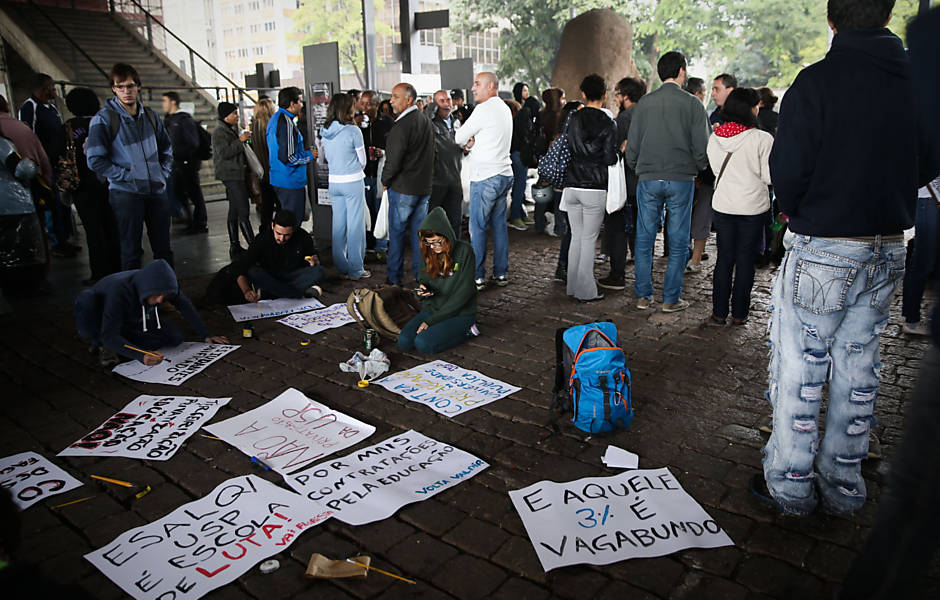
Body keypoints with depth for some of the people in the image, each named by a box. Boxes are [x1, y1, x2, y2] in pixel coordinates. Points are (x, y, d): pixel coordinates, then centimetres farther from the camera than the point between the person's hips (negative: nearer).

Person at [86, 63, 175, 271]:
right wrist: (125, 176, -13)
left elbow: (166, 150, 22)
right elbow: (95, 160, -8)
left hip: (157, 190, 5)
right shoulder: (104, 119, -5)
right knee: (131, 250, 1)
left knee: (163, 248, 12)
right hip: (126, 192, -5)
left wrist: (163, 174, 8)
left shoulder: (150, 116, 10)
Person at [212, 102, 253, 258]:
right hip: (231, 175, -10)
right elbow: (224, 153, -20)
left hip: (237, 174, 10)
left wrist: (244, 163, 13)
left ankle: (234, 247, 14)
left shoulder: (232, 129, 20)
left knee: (234, 212, 10)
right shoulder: (219, 132, -10)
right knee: (243, 211, -14)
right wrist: (240, 140, -19)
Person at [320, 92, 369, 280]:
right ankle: (355, 270, 5)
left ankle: (341, 267, 20)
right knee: (355, 225, 0)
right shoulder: (353, 131, -12)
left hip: (334, 182, 6)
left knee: (338, 224, 12)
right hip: (353, 182, -6)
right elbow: (362, 161, -4)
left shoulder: (325, 132, 5)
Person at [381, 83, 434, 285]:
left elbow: (393, 162, -20)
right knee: (419, 231, 12)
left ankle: (394, 278, 11)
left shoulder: (401, 126, -19)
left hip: (403, 188, -7)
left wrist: (385, 180, -2)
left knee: (397, 233, 4)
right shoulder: (425, 120, 7)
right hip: (425, 186, 7)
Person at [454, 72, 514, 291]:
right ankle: (501, 273, 16)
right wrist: (472, 142, 0)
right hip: (504, 174, 9)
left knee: (477, 227, -4)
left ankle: (477, 277, -1)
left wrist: (466, 141, 14)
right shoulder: (504, 108, 17)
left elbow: (458, 138, -8)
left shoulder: (484, 109, -12)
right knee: (499, 224, 11)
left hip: (485, 177, -9)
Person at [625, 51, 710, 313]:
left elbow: (632, 146, 4)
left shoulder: (644, 103, 3)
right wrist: (697, 169, 15)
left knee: (644, 239, 10)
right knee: (678, 243, 7)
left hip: (648, 179, 2)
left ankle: (643, 296, 15)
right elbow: (701, 147, -4)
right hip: (681, 180, -2)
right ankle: (671, 299, 11)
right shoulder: (692, 103, -4)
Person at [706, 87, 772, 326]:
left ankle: (719, 312, 14)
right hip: (753, 207, -3)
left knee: (724, 258, 11)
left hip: (723, 205, 3)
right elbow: (769, 176, -11)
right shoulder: (762, 139, -15)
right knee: (745, 259, 7)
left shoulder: (715, 138, -3)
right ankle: (739, 313, 15)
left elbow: (716, 169, 6)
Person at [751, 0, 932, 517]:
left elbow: (787, 170, -16)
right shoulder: (918, 84, 2)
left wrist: (795, 211, 3)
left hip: (821, 252, -5)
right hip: (887, 251, 5)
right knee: (857, 373, 14)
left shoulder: (817, 82, -14)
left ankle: (790, 485, 17)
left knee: (799, 373, 6)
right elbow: (925, 165, 9)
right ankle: (843, 487, 27)